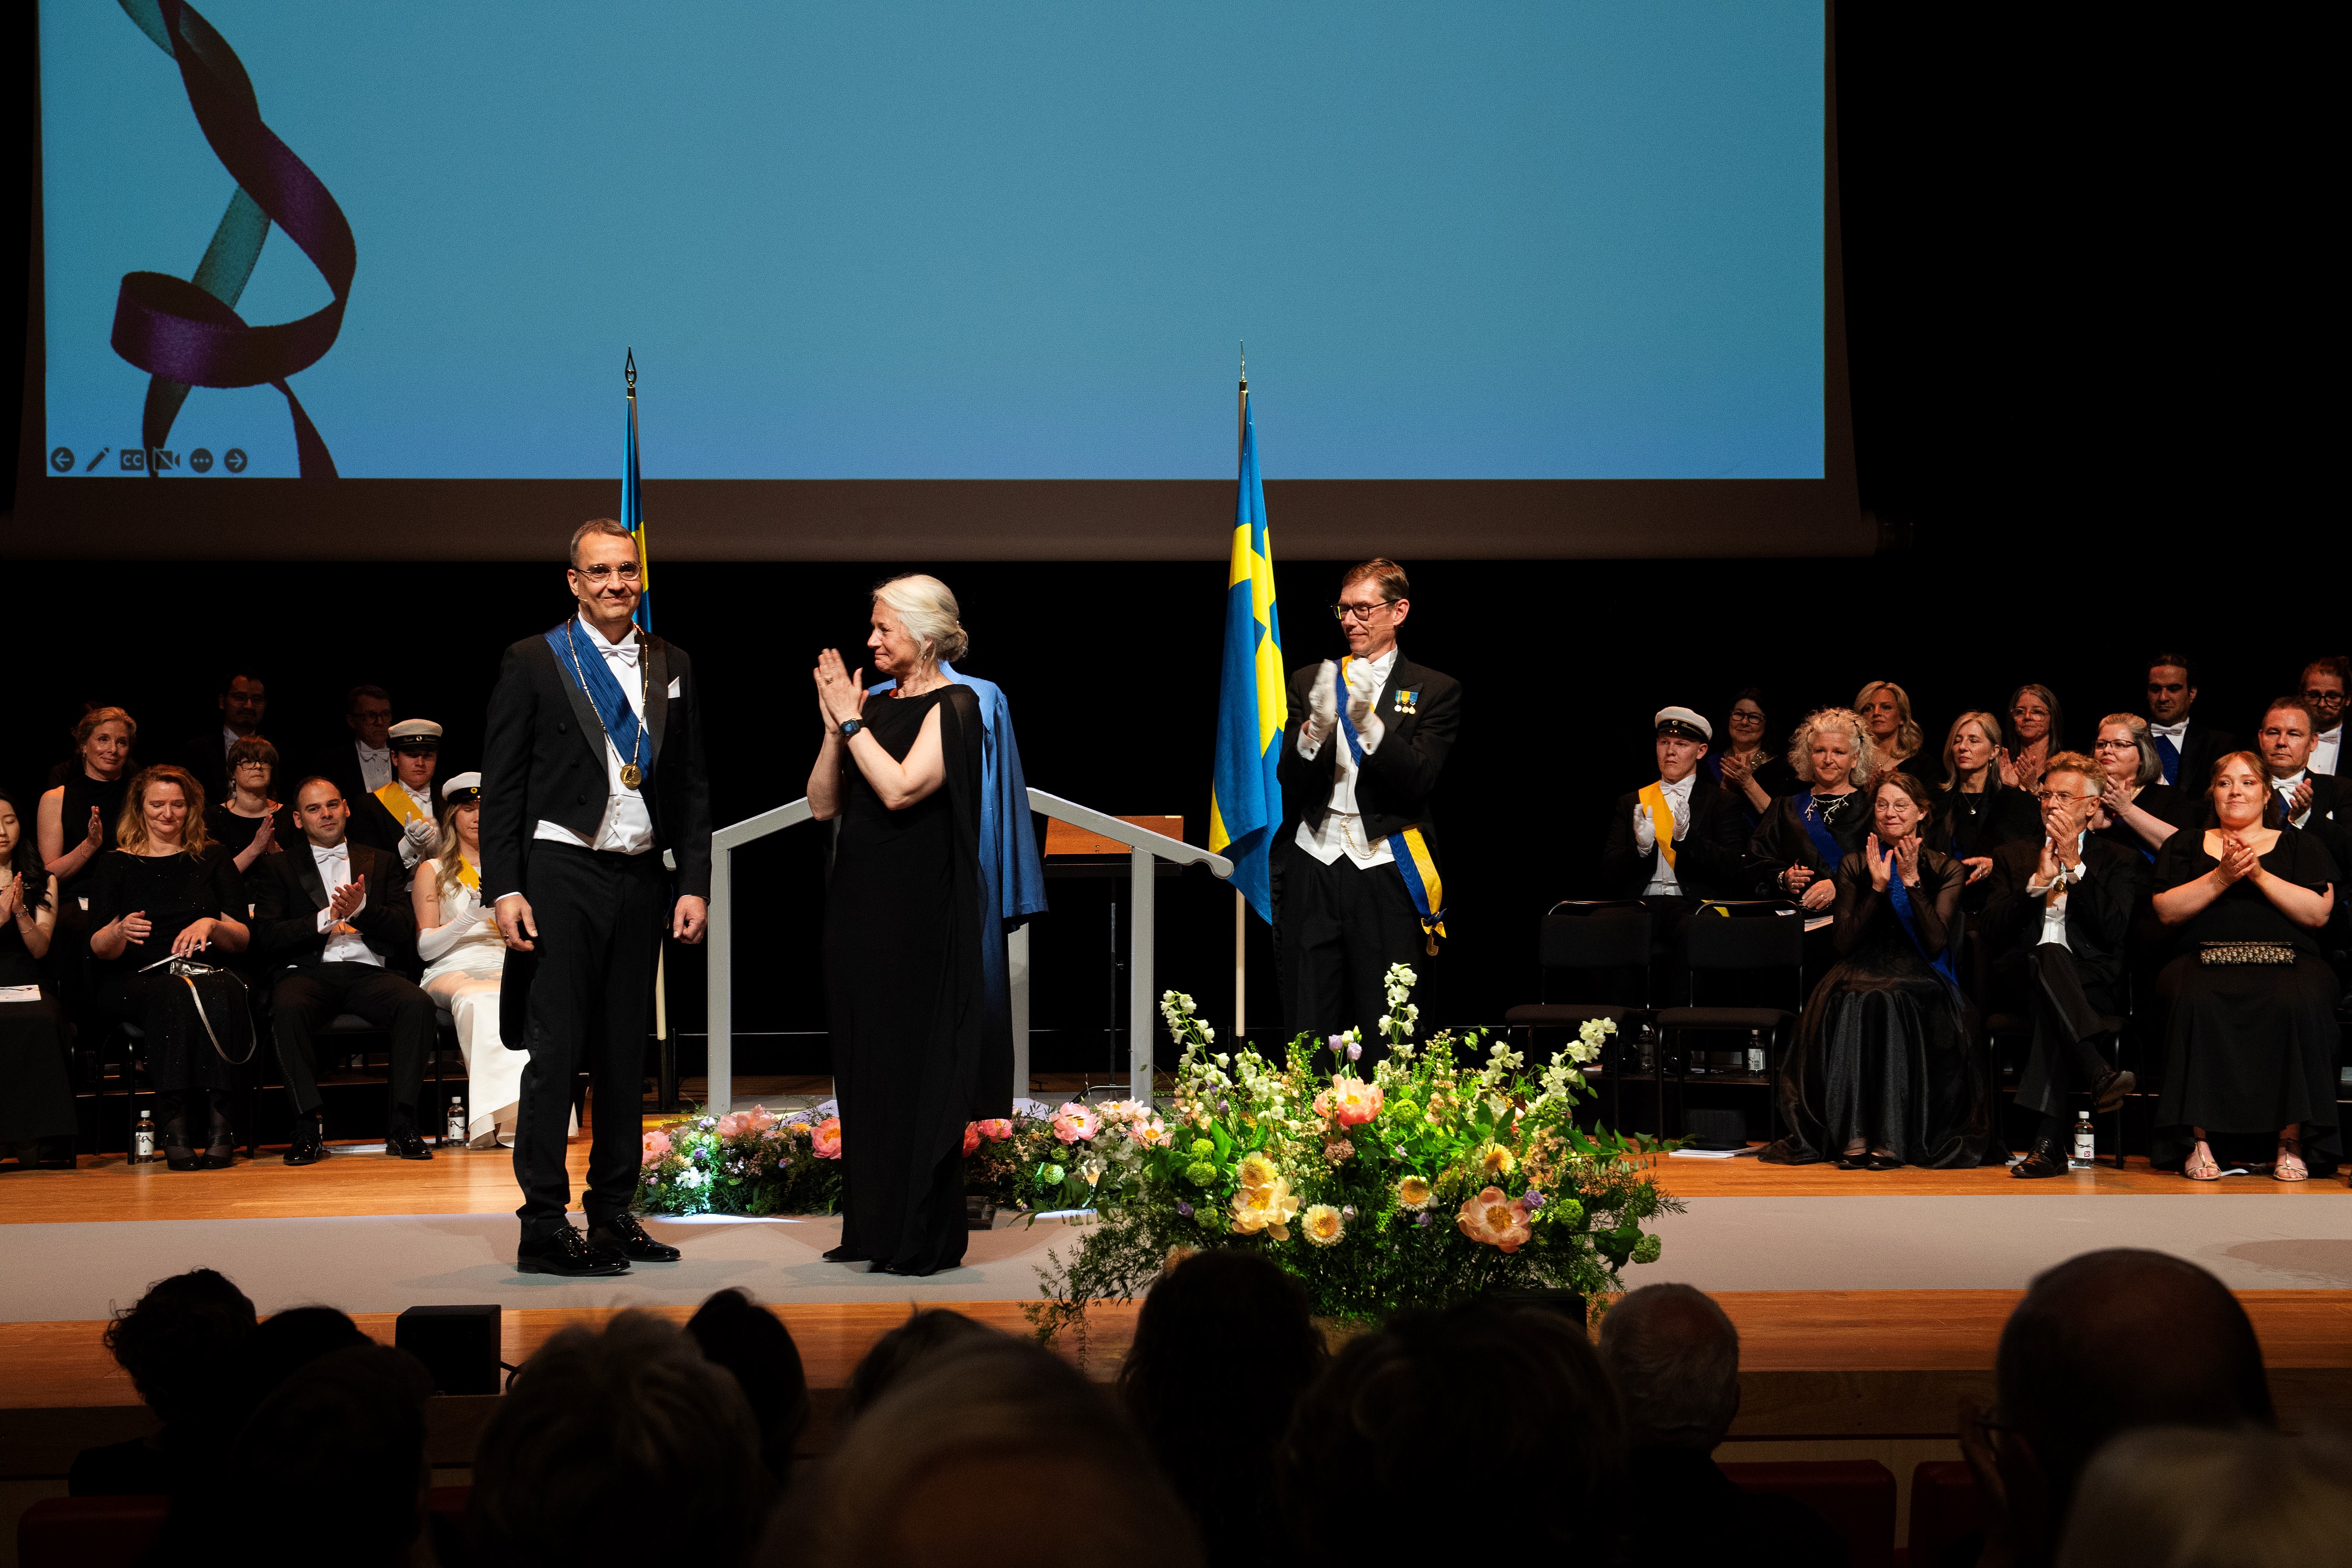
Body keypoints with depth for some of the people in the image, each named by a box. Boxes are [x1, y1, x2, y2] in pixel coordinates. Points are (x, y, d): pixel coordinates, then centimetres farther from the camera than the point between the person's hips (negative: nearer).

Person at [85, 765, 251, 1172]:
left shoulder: (214, 860, 18)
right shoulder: (116, 864, 14)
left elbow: (242, 939, 11)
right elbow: (99, 949, 6)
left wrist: (211, 925, -12)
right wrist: (120, 931, -18)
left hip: (206, 973, 1)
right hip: (134, 982, -1)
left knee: (223, 993, -36)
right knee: (174, 998, -38)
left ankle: (221, 1118, -40)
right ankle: (173, 1121, -40)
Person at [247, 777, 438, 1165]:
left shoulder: (380, 863, 22)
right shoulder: (276, 867, 17)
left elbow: (406, 932, 9)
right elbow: (265, 940, 2)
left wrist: (362, 909, -10)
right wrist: (327, 919, -10)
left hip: (369, 972, 2)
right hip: (308, 972, -1)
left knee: (418, 1004, -31)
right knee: (289, 1009, -37)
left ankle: (402, 1125, -29)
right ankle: (308, 1128, -33)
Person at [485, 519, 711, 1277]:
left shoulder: (672, 667, 11)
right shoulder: (533, 663, -1)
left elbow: (693, 786, 13)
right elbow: (501, 786, -3)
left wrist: (695, 884, 5)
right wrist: (504, 887, -10)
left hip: (641, 879, 5)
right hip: (561, 875, -4)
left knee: (625, 1056, 10)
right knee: (554, 1052, -6)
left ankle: (613, 1216, 18)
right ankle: (544, 1228, -4)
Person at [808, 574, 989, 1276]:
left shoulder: (953, 708, -8)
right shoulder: (877, 706, 13)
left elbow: (901, 788, -21)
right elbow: (823, 804, 9)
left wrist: (851, 721, -13)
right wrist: (836, 726, -3)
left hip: (919, 914, -8)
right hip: (859, 903, 8)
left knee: (916, 1065, -4)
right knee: (863, 1066, 10)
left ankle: (924, 1237, 2)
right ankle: (872, 1227, 18)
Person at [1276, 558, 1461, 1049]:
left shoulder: (1435, 691, 6)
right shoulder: (1310, 682, 14)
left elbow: (1418, 783, -6)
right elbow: (1291, 786, 6)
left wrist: (1368, 722, -19)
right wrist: (1315, 728, -13)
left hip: (1386, 876, -2)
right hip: (1314, 867, 3)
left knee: (1386, 1041, -3)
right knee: (1306, 1035, 0)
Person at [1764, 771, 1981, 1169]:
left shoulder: (1945, 869, 9)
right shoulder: (1854, 866, 13)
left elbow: (1937, 943, -5)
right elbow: (1845, 944, 2)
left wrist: (1912, 882, -12)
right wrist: (1878, 887, -7)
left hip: (1922, 981, -1)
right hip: (1862, 974, 1)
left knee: (1890, 1004, -37)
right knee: (1855, 1004, -36)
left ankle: (1890, 1139, -37)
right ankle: (1852, 1136, -39)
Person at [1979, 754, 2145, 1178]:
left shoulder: (2119, 861, 16)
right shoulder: (2012, 857, 22)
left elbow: (2114, 932, -3)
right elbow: (1991, 932, 7)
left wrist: (2075, 864, -4)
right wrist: (2038, 881, -4)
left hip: (2093, 984, -1)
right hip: (2020, 980, 1)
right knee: (2048, 954, -37)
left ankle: (2049, 1140, -45)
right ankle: (2098, 1073, -53)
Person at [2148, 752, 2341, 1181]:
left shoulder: (2302, 846, 20)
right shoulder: (2186, 845, 22)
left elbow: (2318, 913, 4)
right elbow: (2167, 911, 7)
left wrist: (2258, 874, -5)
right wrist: (2222, 877, -5)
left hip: (2286, 962, 0)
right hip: (2205, 960, 0)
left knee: (2297, 1004, -37)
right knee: (2197, 1003, -37)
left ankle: (2292, 1145, -32)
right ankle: (2197, 1142, -33)